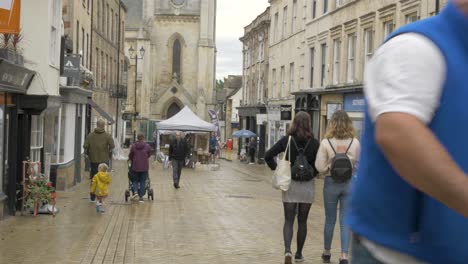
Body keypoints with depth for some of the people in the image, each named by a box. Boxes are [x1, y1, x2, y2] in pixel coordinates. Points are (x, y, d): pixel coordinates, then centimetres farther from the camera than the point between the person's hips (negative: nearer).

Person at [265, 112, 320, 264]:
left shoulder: (286, 141, -5)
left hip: (289, 183, 0)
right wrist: (312, 173, 7)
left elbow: (268, 156, -9)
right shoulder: (314, 143, -6)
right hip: (307, 185, 0)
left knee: (288, 221, 4)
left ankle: (287, 250, -17)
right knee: (302, 221, 13)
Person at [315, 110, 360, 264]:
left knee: (330, 220, 13)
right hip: (350, 183, 0)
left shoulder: (326, 142, -10)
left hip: (331, 183, 0)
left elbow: (320, 167, -10)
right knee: (345, 221, 7)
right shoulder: (355, 143, -7)